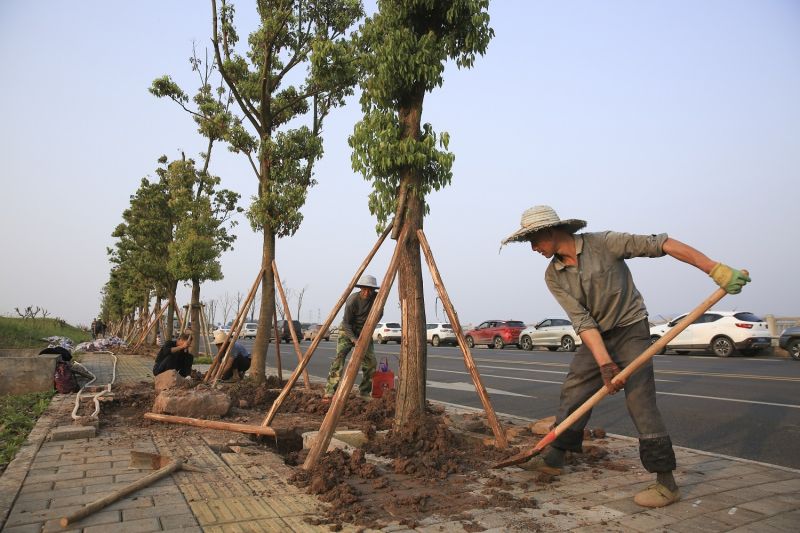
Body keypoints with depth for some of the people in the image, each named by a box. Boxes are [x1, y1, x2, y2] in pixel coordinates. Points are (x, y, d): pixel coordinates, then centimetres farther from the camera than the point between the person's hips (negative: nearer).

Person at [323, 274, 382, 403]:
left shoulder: (376, 298, -14)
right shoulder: (352, 300, -26)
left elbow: (379, 314, 2)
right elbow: (346, 323, -21)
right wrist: (354, 340, -32)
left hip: (365, 332, 5)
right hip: (348, 331, -4)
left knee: (371, 362, -2)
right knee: (339, 357, -21)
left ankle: (365, 392, 15)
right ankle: (329, 393, -23)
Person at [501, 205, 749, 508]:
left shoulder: (604, 243, -19)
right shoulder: (553, 276, -7)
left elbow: (660, 244, -20)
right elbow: (582, 321, -14)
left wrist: (716, 270, -26)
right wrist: (605, 364, -24)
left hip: (630, 330, -5)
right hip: (595, 338, 5)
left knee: (640, 404, -9)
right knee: (572, 394, 6)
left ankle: (667, 484, 1)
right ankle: (553, 459, 21)